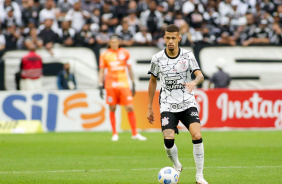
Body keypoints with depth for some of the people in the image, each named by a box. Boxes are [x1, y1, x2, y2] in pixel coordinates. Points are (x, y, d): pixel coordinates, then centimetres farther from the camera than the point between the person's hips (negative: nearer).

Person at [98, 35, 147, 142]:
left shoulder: (125, 53, 8)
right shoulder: (105, 55, 5)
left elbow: (129, 69, 14)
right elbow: (101, 72, 8)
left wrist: (133, 84, 11)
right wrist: (100, 87, 2)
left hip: (124, 84, 1)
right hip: (111, 85, -1)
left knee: (130, 108, -6)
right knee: (112, 109, 1)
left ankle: (135, 134, 0)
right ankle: (114, 134, 11)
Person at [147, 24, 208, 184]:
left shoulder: (188, 55, -3)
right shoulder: (157, 58, 1)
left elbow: (200, 75, -11)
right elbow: (153, 81, 13)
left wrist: (194, 82, -37)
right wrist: (150, 108, 14)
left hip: (188, 103, 0)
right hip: (168, 106, 1)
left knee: (197, 136, -20)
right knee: (168, 140, -16)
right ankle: (177, 167, 16)